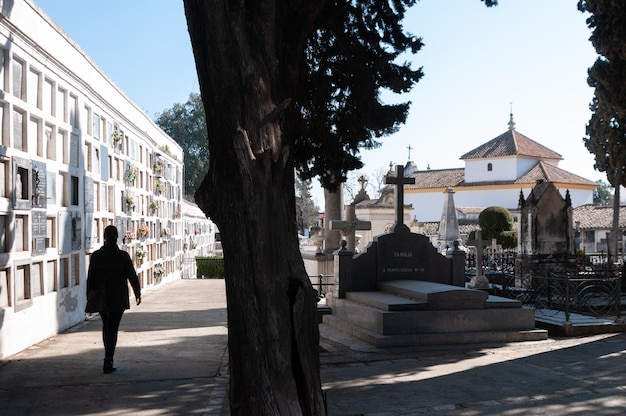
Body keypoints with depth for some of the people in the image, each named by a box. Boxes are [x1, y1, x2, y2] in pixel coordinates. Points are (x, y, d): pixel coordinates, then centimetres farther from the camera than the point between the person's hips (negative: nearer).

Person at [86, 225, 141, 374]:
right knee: (112, 328, 1)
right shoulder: (123, 256, -9)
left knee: (106, 326, 19)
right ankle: (108, 362, -4)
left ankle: (109, 358, 30)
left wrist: (89, 299, 6)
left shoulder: (96, 255, -4)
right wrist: (137, 293, 12)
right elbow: (132, 276, -2)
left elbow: (90, 279, -1)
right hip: (118, 299, -2)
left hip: (101, 299, 3)